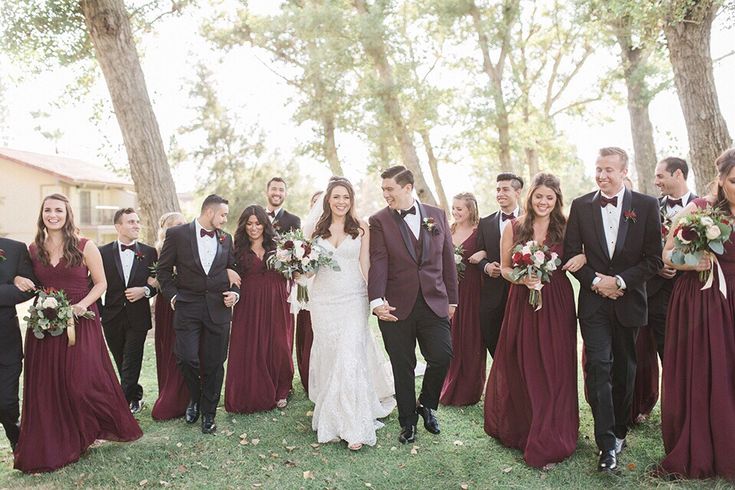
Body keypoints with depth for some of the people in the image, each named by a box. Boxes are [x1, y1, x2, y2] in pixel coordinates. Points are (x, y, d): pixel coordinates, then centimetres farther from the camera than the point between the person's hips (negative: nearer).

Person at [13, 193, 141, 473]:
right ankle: (51, 447, 21)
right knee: (47, 386, 6)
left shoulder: (85, 247, -3)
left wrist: (82, 304, -15)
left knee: (83, 381, -7)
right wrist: (19, 279, -2)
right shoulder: (33, 250, 8)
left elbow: (100, 283, 0)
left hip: (81, 323, -3)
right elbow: (30, 284, 20)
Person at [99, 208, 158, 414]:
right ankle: (135, 397, 31)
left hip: (137, 318, -1)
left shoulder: (149, 252, 1)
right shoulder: (103, 252, 0)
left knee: (131, 363, -2)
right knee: (122, 363, 13)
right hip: (112, 317, 1)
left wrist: (145, 290, -13)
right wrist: (98, 311, 0)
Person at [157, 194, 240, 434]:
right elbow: (164, 269, 4)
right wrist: (173, 295, -3)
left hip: (219, 307, 3)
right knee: (186, 358, -9)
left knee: (214, 363, 5)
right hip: (187, 306, -2)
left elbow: (233, 270, 17)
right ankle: (194, 398, 23)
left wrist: (235, 292, 1)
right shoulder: (177, 234, -1)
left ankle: (208, 412, 22)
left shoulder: (226, 238, 10)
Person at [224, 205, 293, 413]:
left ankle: (279, 392, 21)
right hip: (249, 305, 0)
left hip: (275, 304, 0)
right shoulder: (239, 249, 4)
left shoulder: (276, 245, 5)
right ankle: (252, 395, 17)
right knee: (250, 350, 3)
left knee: (278, 347, 4)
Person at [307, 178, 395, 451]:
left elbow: (365, 265, 1)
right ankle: (330, 419, 24)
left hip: (353, 299, -3)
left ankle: (354, 427, -5)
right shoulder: (317, 230, 10)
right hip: (323, 299, 3)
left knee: (350, 357, -10)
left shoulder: (361, 228, 3)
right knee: (328, 357, 8)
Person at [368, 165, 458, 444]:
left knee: (442, 356, -5)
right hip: (396, 306, -2)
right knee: (403, 367, 7)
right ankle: (408, 422, 26)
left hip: (434, 303, 2)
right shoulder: (379, 221, -1)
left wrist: (452, 300, 10)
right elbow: (378, 263, -11)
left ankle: (426, 405, 25)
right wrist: (376, 301, -23)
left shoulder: (437, 216, 8)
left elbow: (447, 259, 11)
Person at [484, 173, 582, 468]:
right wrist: (522, 278, -13)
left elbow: (585, 251, 11)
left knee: (554, 370, 1)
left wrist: (582, 257, -11)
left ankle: (548, 441, 14)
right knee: (523, 368, 8)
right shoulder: (514, 228, 2)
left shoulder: (566, 228, 2)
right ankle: (520, 429, 30)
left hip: (557, 305, 0)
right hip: (522, 303, 0)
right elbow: (504, 268, 6)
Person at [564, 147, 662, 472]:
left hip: (628, 299, 1)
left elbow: (654, 258, -3)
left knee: (624, 371, 13)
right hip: (594, 300, 0)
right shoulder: (581, 206, 2)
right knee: (598, 368, -7)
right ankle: (607, 444, -1)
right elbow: (571, 253, 2)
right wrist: (595, 280, -10)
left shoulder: (646, 205, -1)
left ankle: (619, 431, 30)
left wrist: (621, 281, -13)